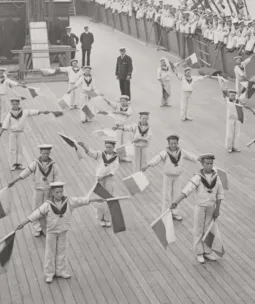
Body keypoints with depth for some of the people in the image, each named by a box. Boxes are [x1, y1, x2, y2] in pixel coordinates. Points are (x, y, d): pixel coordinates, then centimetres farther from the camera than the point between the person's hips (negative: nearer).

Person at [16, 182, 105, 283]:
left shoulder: (68, 201, -10)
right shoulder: (48, 204, -18)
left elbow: (81, 200, -7)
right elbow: (37, 213, -19)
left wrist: (95, 199, -9)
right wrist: (23, 223, -23)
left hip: (63, 231, 3)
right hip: (51, 231, -3)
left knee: (62, 251, 13)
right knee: (50, 252, 8)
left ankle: (61, 271, 28)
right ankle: (49, 273, 19)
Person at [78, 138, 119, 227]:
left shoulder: (115, 157, 0)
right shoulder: (100, 154, 1)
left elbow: (114, 170, -7)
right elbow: (90, 152, -14)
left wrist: (103, 176, -18)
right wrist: (83, 146, -33)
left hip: (109, 179, 0)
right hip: (99, 180, 0)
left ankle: (108, 219, 17)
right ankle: (101, 218, 16)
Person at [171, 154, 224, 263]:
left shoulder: (216, 177, -5)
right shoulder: (198, 177, -18)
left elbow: (220, 194, 3)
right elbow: (187, 190, -29)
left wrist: (217, 209, -1)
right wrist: (176, 202, -41)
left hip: (211, 208, 4)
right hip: (200, 207, -4)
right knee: (198, 231, 7)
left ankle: (207, 252, 25)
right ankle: (199, 254, 18)